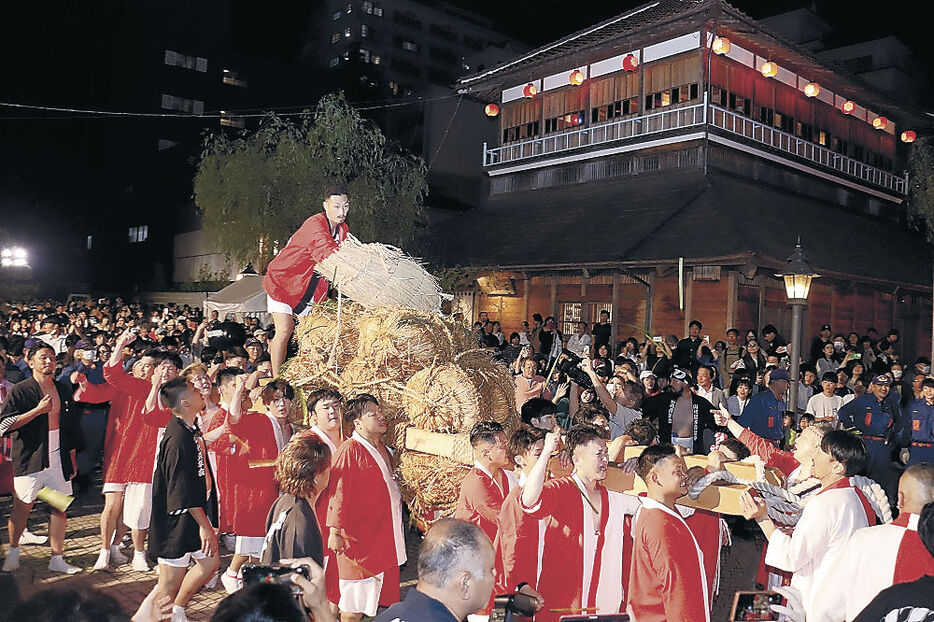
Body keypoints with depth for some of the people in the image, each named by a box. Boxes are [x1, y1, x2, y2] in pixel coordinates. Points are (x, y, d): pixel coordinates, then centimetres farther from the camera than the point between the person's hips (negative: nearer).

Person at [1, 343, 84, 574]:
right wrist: (38, 410, -19)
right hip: (30, 459, -4)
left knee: (59, 508, 4)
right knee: (22, 507, 5)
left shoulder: (63, 390, 11)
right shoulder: (20, 390, -4)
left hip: (58, 459, 4)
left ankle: (57, 559, 13)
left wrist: (72, 458, 14)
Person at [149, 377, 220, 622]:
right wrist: (204, 525, -20)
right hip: (176, 520, -10)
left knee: (210, 561, 18)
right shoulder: (178, 438, -25)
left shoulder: (191, 431, 4)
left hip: (195, 514, 10)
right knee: (171, 582, 3)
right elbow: (183, 492, -25)